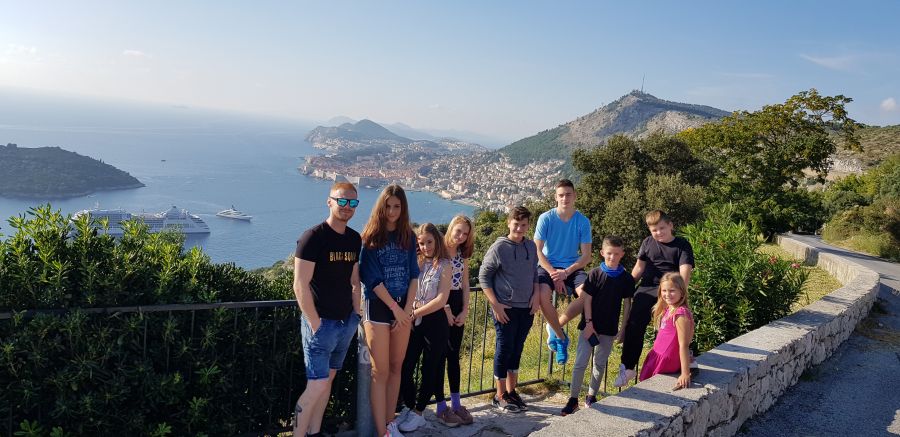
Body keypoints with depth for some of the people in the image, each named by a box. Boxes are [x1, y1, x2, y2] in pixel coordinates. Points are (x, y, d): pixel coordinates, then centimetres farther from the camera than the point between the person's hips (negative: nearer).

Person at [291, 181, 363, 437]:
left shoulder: (355, 239, 7)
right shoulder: (313, 237, -13)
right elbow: (300, 286, -16)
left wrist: (356, 315, 9)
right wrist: (315, 324, -17)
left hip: (347, 322, 7)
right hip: (321, 322, -7)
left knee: (328, 379, 14)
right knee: (317, 385, -6)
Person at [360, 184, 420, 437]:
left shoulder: (408, 237, 6)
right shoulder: (370, 238, -7)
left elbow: (413, 275, 6)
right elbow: (373, 279, -10)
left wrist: (408, 308, -4)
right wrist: (395, 308, -11)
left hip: (403, 307, 4)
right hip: (377, 306, -4)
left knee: (396, 367, 10)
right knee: (380, 371, -3)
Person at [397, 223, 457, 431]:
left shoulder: (444, 265, -4)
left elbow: (441, 299, -12)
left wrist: (415, 313, -13)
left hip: (434, 322, -3)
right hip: (413, 322, 3)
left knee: (430, 369, 6)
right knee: (405, 367, 3)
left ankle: (418, 413, 19)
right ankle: (409, 408, 22)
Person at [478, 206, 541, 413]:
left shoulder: (531, 246, 7)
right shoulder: (499, 247, -10)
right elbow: (483, 276, -8)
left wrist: (536, 295, 3)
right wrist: (495, 304, -13)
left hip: (527, 309, 5)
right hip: (506, 310, -5)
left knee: (517, 351, 13)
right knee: (504, 350, 2)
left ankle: (511, 391, 26)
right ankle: (500, 396, 14)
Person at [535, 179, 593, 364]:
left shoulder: (583, 221, -1)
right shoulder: (545, 218, -6)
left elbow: (586, 255, -2)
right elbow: (537, 250, -6)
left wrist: (566, 272, -16)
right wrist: (553, 274, -17)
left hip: (572, 267, 2)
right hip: (548, 266, -1)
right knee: (544, 295, -32)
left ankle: (554, 326, -4)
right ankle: (561, 337, -6)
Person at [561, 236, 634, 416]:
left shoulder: (626, 278, -1)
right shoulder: (595, 274, -6)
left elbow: (627, 304, 4)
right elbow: (587, 300, -5)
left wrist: (623, 327, 2)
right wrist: (589, 323, -10)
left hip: (609, 328, 2)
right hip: (590, 326, -2)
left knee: (600, 364, 13)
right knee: (580, 363, -3)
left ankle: (591, 396, 28)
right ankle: (573, 398, 6)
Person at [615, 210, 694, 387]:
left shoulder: (682, 245, 4)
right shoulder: (647, 243, 16)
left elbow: (685, 272, -7)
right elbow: (638, 268, 20)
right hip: (647, 288, 3)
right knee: (635, 324, -12)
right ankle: (627, 367, -4)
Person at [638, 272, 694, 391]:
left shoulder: (680, 313, -17)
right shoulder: (667, 310, 10)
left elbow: (684, 345, -20)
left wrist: (685, 374, -23)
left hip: (666, 362, -8)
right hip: (656, 355, 8)